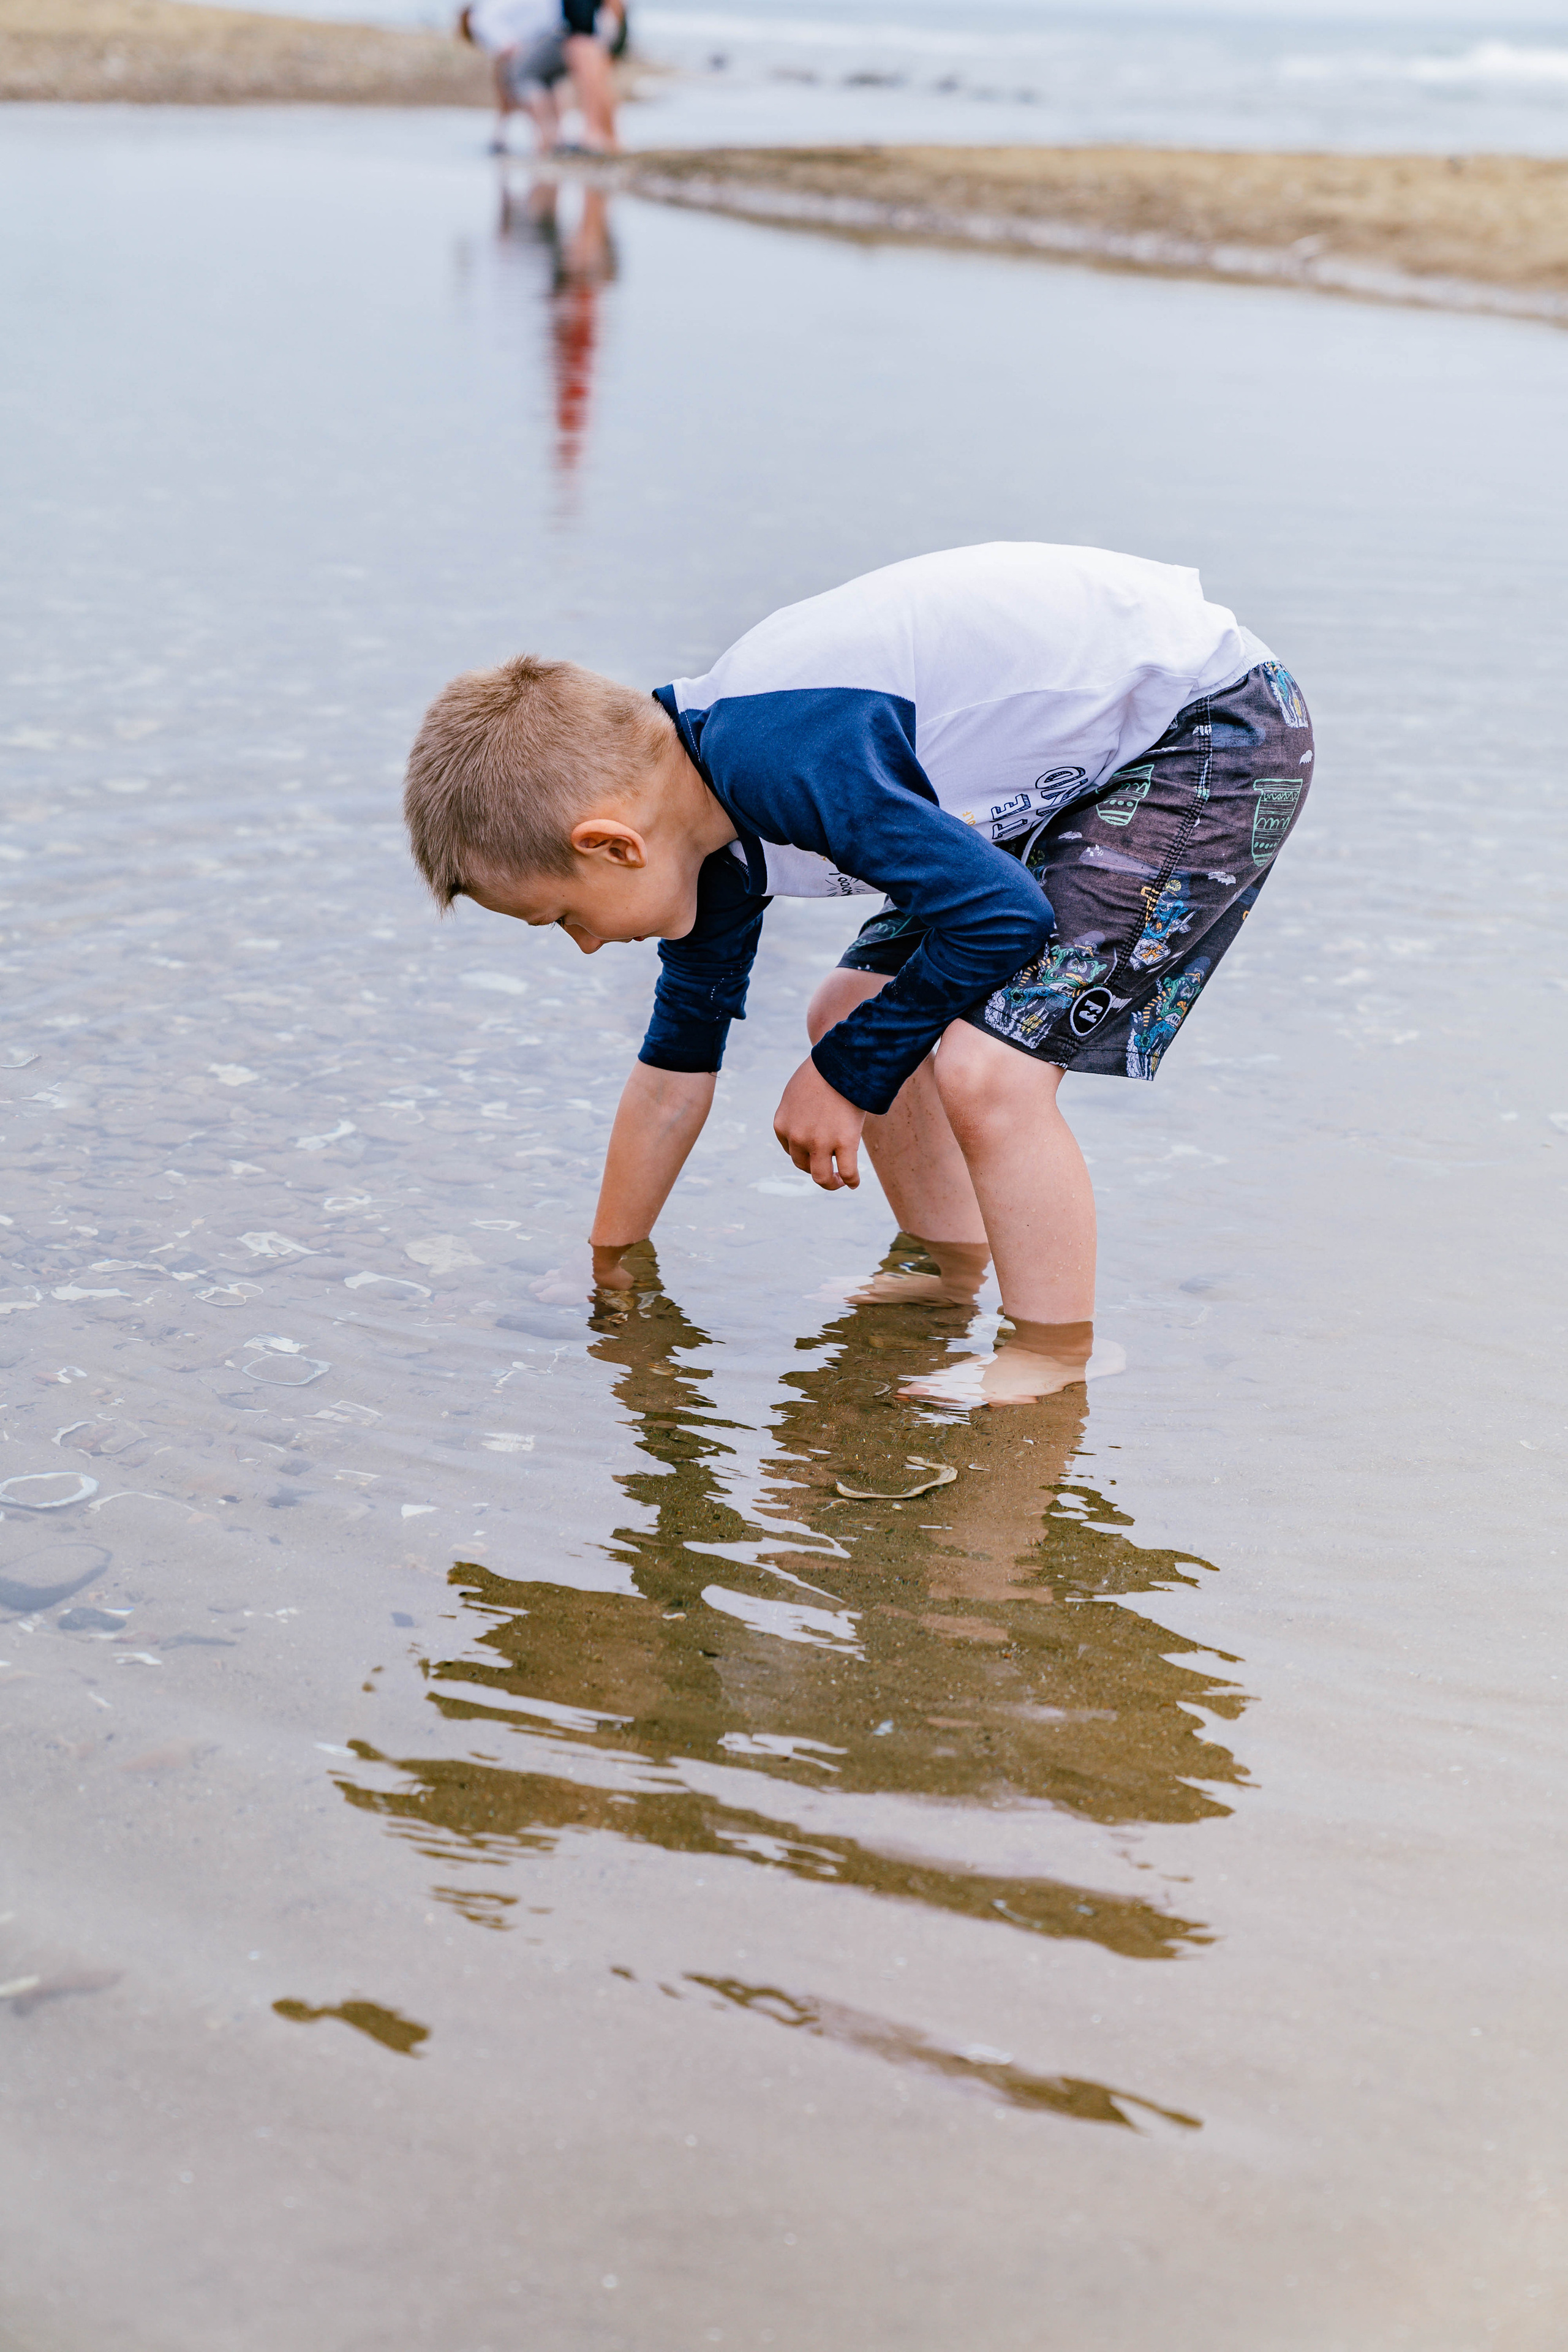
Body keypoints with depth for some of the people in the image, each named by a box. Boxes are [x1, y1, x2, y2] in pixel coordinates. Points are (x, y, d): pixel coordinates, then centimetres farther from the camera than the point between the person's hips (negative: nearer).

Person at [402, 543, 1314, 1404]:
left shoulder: (788, 762, -31)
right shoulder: (706, 815, 0)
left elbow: (1003, 918, -27)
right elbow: (677, 1063, 14)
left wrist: (846, 1074, -13)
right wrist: (606, 1279, 24)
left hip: (1217, 733, -10)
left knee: (988, 1069, -19)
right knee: (852, 1013, 14)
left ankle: (1053, 1362, 0)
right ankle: (951, 1278, 31)